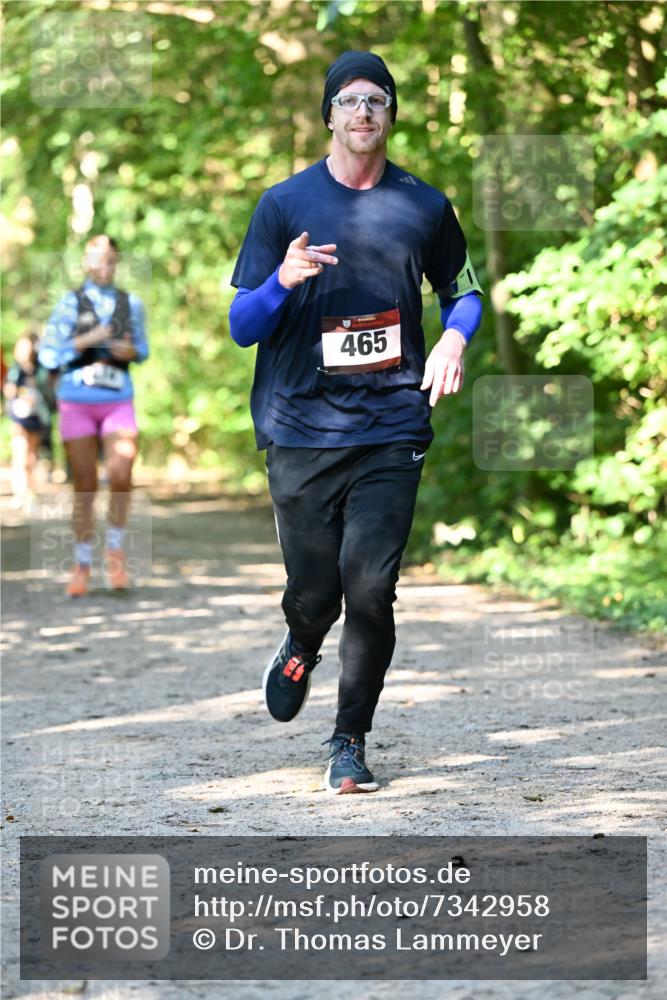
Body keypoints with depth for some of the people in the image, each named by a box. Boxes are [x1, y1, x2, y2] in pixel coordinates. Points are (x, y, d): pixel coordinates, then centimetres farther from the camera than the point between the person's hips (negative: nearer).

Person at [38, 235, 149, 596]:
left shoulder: (131, 304, 4)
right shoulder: (69, 304, -2)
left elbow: (142, 349, 16)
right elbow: (48, 356, -6)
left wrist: (131, 352, -7)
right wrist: (87, 340, -18)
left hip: (118, 405, 1)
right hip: (77, 404, -1)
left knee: (121, 478, -19)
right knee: (84, 488, 0)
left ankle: (115, 550, 3)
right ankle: (81, 566, 15)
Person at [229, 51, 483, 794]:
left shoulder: (424, 206, 8)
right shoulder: (285, 204, 4)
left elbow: (464, 291, 23)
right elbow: (241, 327, 3)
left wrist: (455, 337, 0)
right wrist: (284, 281, -18)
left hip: (392, 430, 1)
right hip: (301, 430, 0)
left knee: (370, 592, -9)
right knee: (313, 594, 1)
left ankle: (350, 742, 7)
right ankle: (300, 652, 38)